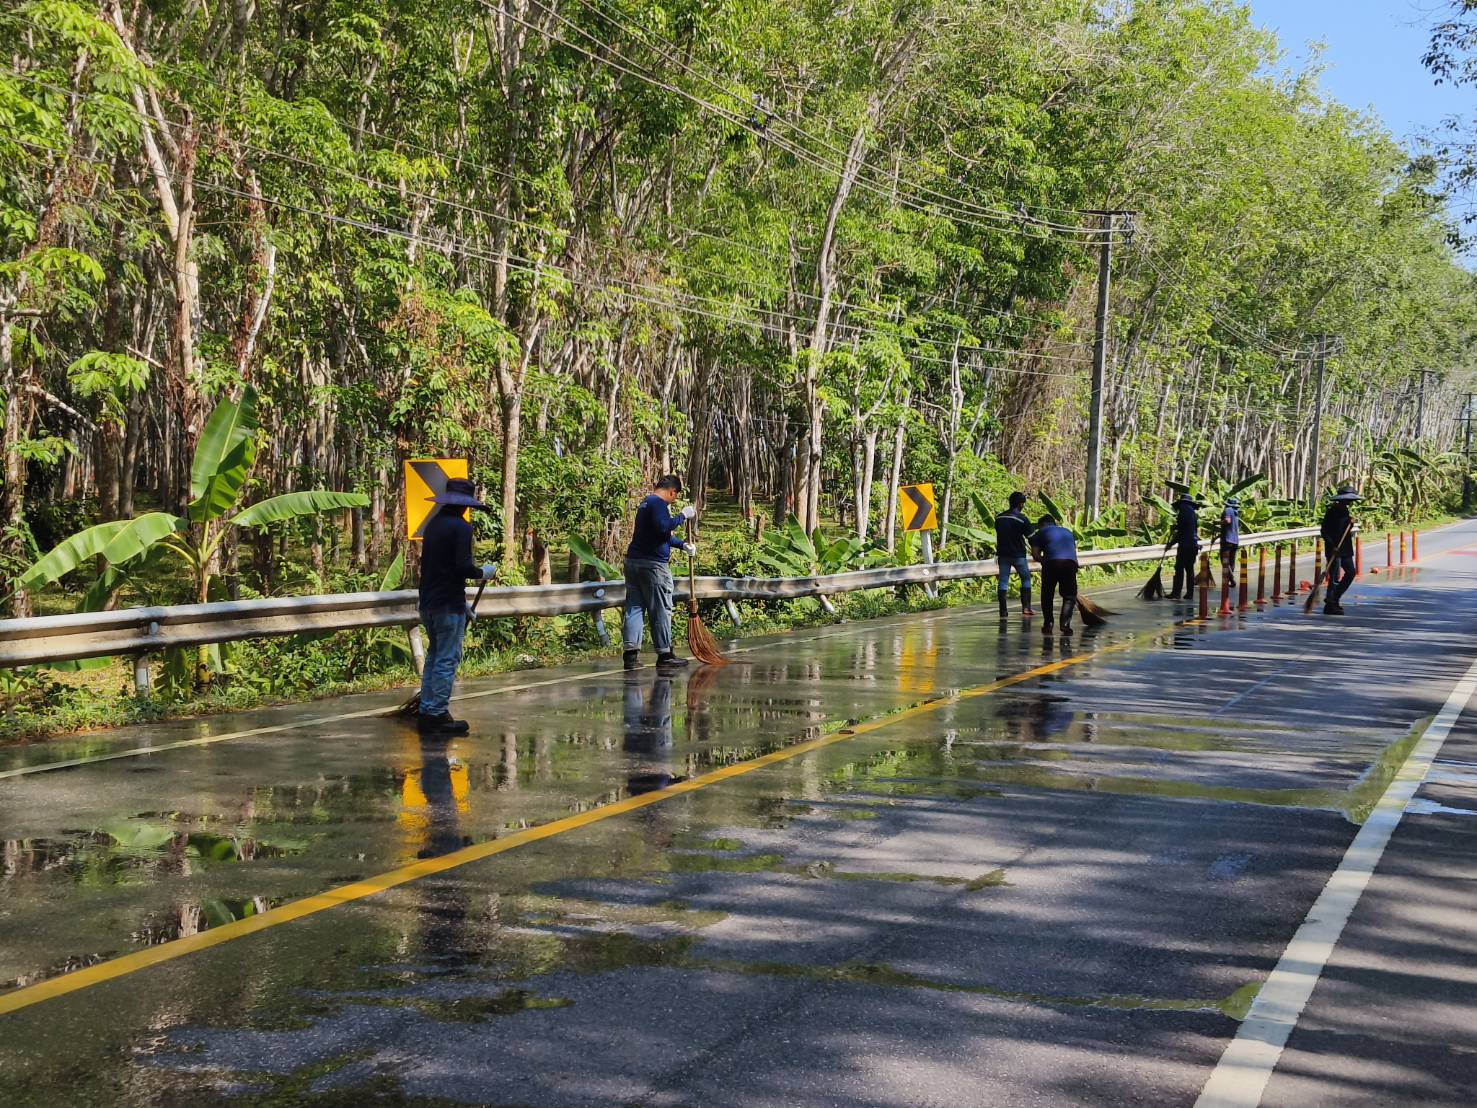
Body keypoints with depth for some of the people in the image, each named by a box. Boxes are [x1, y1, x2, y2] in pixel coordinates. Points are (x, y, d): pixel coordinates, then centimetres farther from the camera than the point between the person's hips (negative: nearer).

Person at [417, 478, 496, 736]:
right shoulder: (461, 527, -13)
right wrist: (484, 573, -1)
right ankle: (436, 715, -3)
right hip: (449, 604, -8)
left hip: (428, 602, 8)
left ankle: (426, 712, 17)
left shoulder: (434, 524, 12)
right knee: (447, 660, -3)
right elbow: (463, 567, -22)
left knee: (434, 656, 16)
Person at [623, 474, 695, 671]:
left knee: (634, 607, 6)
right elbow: (664, 528, -27)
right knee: (661, 610, 0)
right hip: (653, 565, -9)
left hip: (633, 561, 9)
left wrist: (683, 544, 31)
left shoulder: (646, 503, 21)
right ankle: (664, 655, 5)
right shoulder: (659, 504, -10)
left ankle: (630, 654, 2)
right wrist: (682, 516, -15)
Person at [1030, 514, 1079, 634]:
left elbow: (1036, 555, 8)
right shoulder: (1067, 532, 32)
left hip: (1051, 562, -2)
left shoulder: (1040, 533, 20)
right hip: (1071, 562, 2)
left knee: (1047, 595, 16)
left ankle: (1048, 624, 14)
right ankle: (1065, 623, -6)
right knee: (1069, 596, 11)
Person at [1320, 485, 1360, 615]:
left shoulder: (1345, 510, 12)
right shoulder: (1332, 511, -12)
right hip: (1334, 549, -9)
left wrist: (1351, 523, -2)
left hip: (1345, 548, 9)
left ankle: (1334, 599, 21)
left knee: (1350, 572, 11)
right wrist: (1332, 546, -22)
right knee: (1335, 577, -7)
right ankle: (1329, 605, 0)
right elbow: (1324, 531, -15)